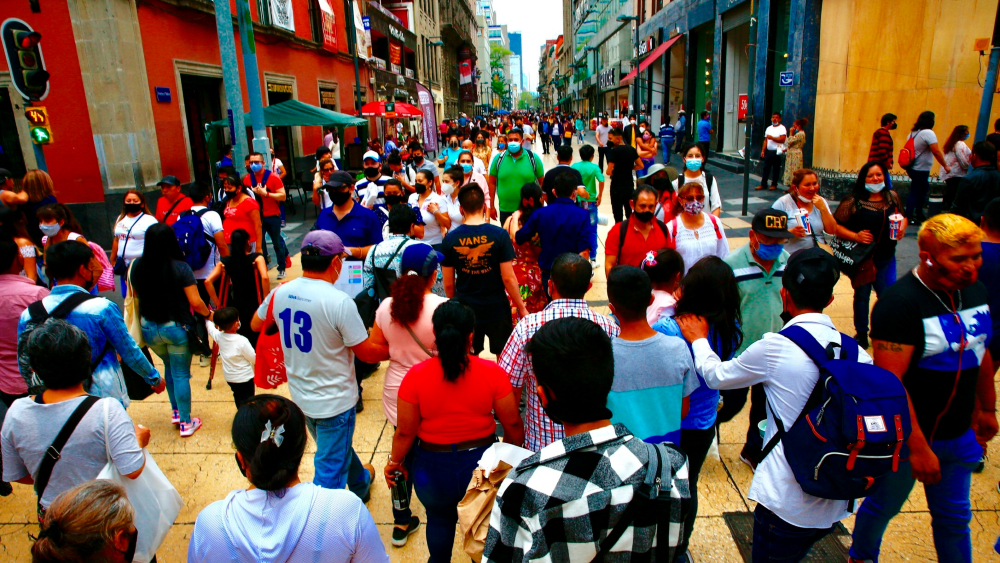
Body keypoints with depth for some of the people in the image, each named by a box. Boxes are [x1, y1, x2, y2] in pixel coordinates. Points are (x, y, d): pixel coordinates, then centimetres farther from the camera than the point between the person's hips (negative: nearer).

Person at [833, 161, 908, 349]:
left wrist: (902, 228, -2)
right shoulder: (852, 201, -11)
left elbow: (903, 217, 18)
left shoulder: (893, 197, 3)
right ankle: (861, 335, 29)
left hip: (886, 259, 3)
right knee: (862, 296, 12)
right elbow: (836, 226, -11)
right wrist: (855, 236, -23)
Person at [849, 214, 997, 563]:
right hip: (906, 437, -6)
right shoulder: (899, 303, -24)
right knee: (883, 506, 15)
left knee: (954, 517, 20)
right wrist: (917, 446, -25)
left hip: (958, 435, 6)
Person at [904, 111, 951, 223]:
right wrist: (945, 166, -14)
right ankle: (908, 217, 0)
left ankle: (919, 213, 27)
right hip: (921, 169, -9)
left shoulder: (913, 132, 11)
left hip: (912, 167, 9)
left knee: (924, 188, 20)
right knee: (915, 193, -3)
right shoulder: (928, 133, -16)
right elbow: (936, 152, -21)